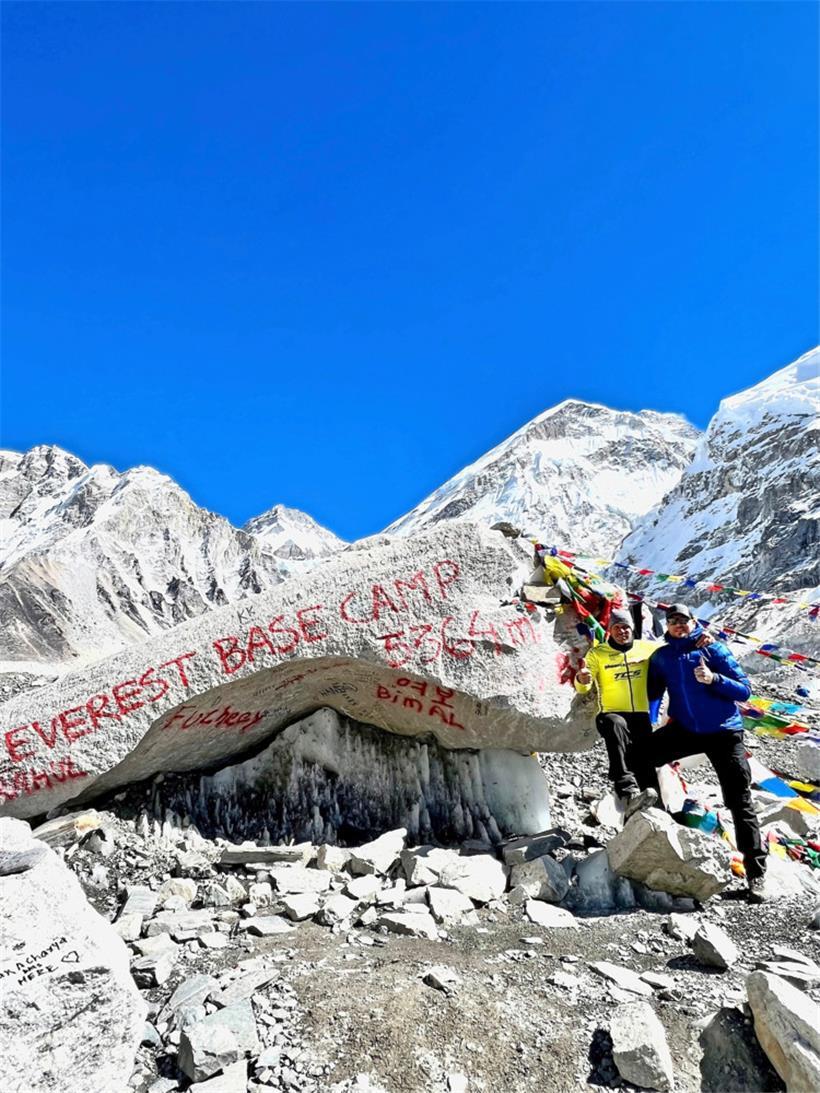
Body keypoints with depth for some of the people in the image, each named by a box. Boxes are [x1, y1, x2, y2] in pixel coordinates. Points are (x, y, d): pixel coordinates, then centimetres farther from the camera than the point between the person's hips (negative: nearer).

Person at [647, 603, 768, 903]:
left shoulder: (714, 649, -3)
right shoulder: (661, 656, 6)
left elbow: (744, 690, -6)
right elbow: (651, 693, 12)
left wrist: (714, 679, -23)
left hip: (724, 732, -3)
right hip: (685, 730, 3)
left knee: (740, 802, -1)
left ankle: (755, 873, 8)